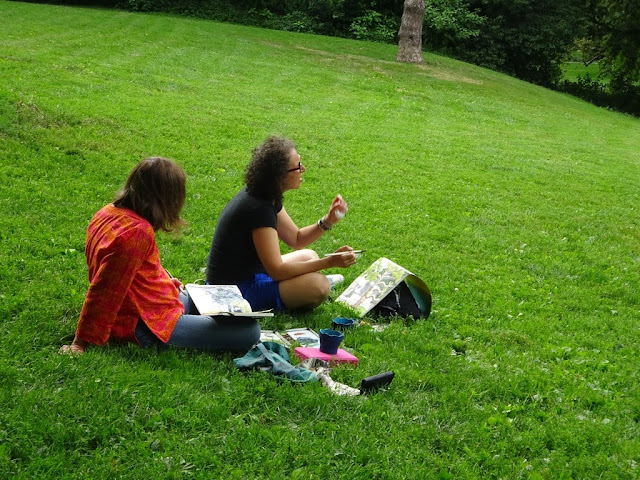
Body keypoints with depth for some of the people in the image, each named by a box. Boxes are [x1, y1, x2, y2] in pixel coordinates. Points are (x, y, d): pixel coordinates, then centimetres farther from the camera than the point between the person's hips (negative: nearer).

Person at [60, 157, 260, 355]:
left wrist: (165, 282, 14)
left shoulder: (108, 213, 3)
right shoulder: (137, 232, -27)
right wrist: (81, 343, -20)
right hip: (149, 326, -11)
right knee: (249, 332, -16)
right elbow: (104, 290, -25)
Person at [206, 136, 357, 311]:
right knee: (318, 285, -23)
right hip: (236, 290, -10)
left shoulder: (268, 197, 3)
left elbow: (296, 239, 10)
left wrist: (328, 221, -7)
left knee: (309, 256, 20)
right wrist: (330, 262, -25)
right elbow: (277, 270, -26)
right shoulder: (258, 209, -27)